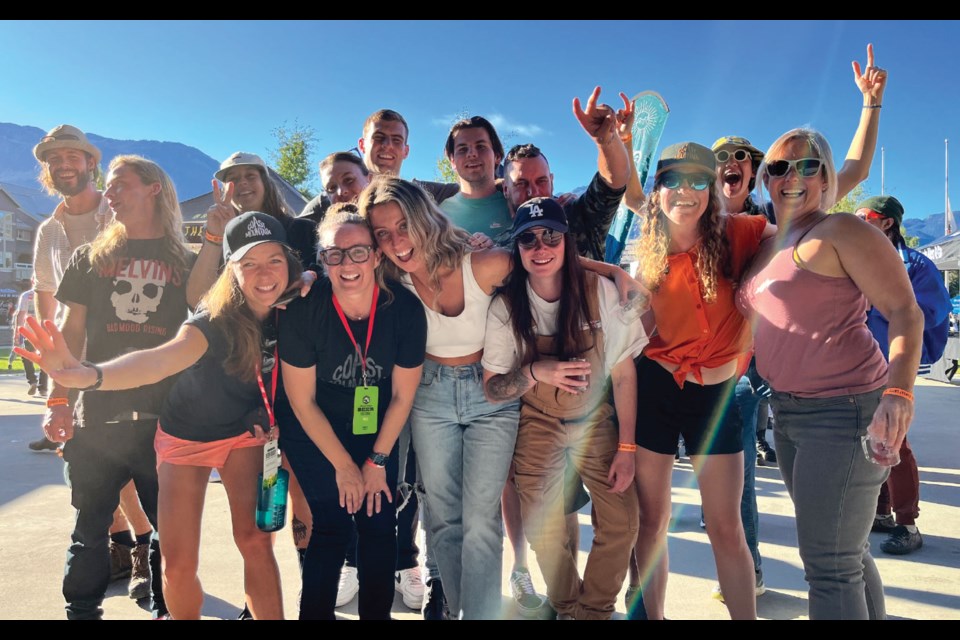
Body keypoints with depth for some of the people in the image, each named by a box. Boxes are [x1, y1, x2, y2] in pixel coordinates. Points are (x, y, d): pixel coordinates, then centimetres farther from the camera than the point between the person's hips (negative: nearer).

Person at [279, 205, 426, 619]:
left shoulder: (405, 309, -21)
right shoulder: (303, 311, -24)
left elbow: (402, 395, -9)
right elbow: (302, 400, -14)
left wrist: (377, 461, -4)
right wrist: (344, 466, -9)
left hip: (377, 433, 2)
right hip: (315, 434, -2)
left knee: (379, 523, 0)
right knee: (333, 523, -7)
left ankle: (377, 613, 20)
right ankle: (316, 613, 15)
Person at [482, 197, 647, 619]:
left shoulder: (599, 291, -17)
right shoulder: (505, 307, -15)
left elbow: (623, 371, -9)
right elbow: (492, 388, -9)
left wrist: (626, 447, -9)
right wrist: (536, 372, -29)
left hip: (596, 421, 0)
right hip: (538, 426, 0)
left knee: (621, 522, -7)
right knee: (544, 532, 1)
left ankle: (595, 608, 21)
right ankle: (568, 607, 32)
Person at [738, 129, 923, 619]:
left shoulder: (840, 231, -8)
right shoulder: (767, 245, 14)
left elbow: (904, 310, -14)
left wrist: (897, 390, -27)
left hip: (844, 410, -8)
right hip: (788, 411, 8)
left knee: (829, 565, -4)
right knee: (847, 553, 19)